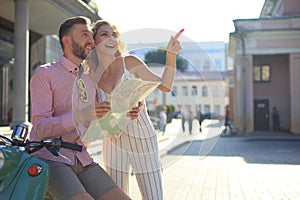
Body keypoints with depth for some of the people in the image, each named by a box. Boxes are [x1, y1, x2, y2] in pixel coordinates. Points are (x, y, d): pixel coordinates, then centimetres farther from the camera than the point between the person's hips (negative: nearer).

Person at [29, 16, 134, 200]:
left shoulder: (90, 78, 16)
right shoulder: (45, 74, -3)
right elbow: (40, 128, -13)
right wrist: (80, 116, -27)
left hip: (83, 160, 6)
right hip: (51, 160, -6)